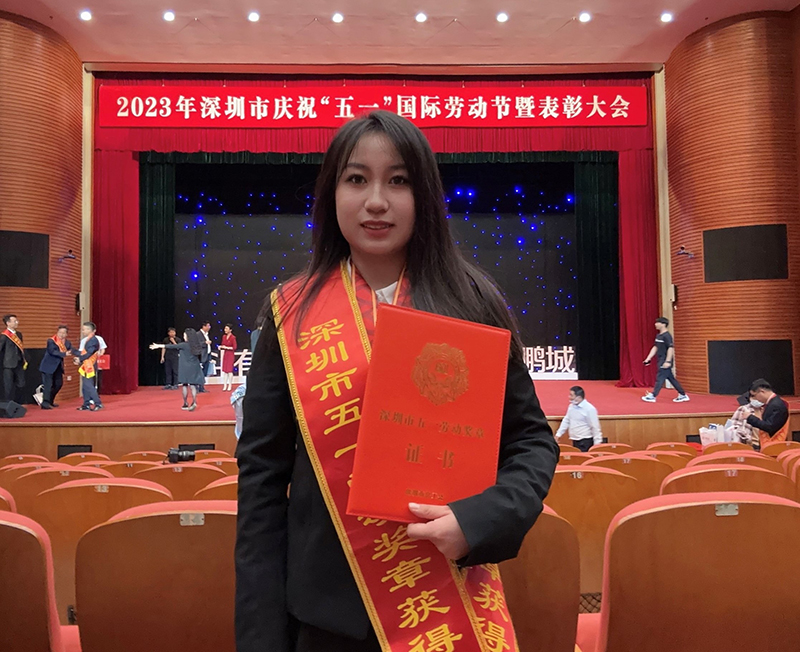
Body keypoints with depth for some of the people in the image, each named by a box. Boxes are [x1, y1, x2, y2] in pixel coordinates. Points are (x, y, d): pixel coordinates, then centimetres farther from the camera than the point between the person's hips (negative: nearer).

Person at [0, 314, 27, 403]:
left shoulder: (19, 334, 12)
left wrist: (25, 360, 13)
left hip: (19, 364, 7)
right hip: (9, 365, -7)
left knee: (20, 384, 8)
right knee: (8, 386, 1)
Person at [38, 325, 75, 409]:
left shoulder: (67, 343, 2)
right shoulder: (51, 341, -16)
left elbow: (73, 351, -8)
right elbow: (52, 351, -30)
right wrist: (64, 354, -40)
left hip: (58, 366, 7)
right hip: (48, 365, -7)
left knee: (59, 383, 12)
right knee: (48, 384, -10)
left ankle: (50, 401, 29)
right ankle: (45, 403, -11)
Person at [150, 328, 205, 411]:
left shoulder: (184, 345, -10)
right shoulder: (196, 345, 1)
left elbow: (172, 347, -4)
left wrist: (158, 346, 3)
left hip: (185, 368, -4)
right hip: (194, 368, 4)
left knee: (184, 385, 7)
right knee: (193, 385, -1)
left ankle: (185, 404, 11)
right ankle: (194, 402, -16)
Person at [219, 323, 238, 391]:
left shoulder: (233, 337, -11)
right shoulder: (224, 336, 8)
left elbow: (234, 347, -12)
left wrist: (226, 347, -16)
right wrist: (220, 347, -3)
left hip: (230, 354, -6)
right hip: (224, 354, 6)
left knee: (229, 370, -2)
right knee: (224, 370, 6)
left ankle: (230, 386, 7)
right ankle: (225, 386, 11)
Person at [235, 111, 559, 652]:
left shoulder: (474, 304, -4)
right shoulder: (293, 314, -4)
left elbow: (533, 440, 1)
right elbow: (263, 475, -3)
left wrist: (480, 521, -18)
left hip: (449, 605, 0)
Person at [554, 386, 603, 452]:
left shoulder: (589, 408, -14)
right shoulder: (571, 406, 8)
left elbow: (595, 427, -14)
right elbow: (566, 421, 18)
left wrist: (597, 443, -15)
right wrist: (558, 434, 15)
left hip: (586, 442, -7)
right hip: (575, 441, 7)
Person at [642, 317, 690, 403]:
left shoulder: (667, 335, -15)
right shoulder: (658, 336, 13)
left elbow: (671, 348, -21)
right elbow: (655, 348, 18)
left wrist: (668, 361, -25)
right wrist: (648, 358, 14)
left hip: (665, 361, -9)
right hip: (661, 361, 9)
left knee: (660, 378, -6)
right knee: (671, 378, 12)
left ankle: (653, 396, -4)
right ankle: (683, 395, 19)